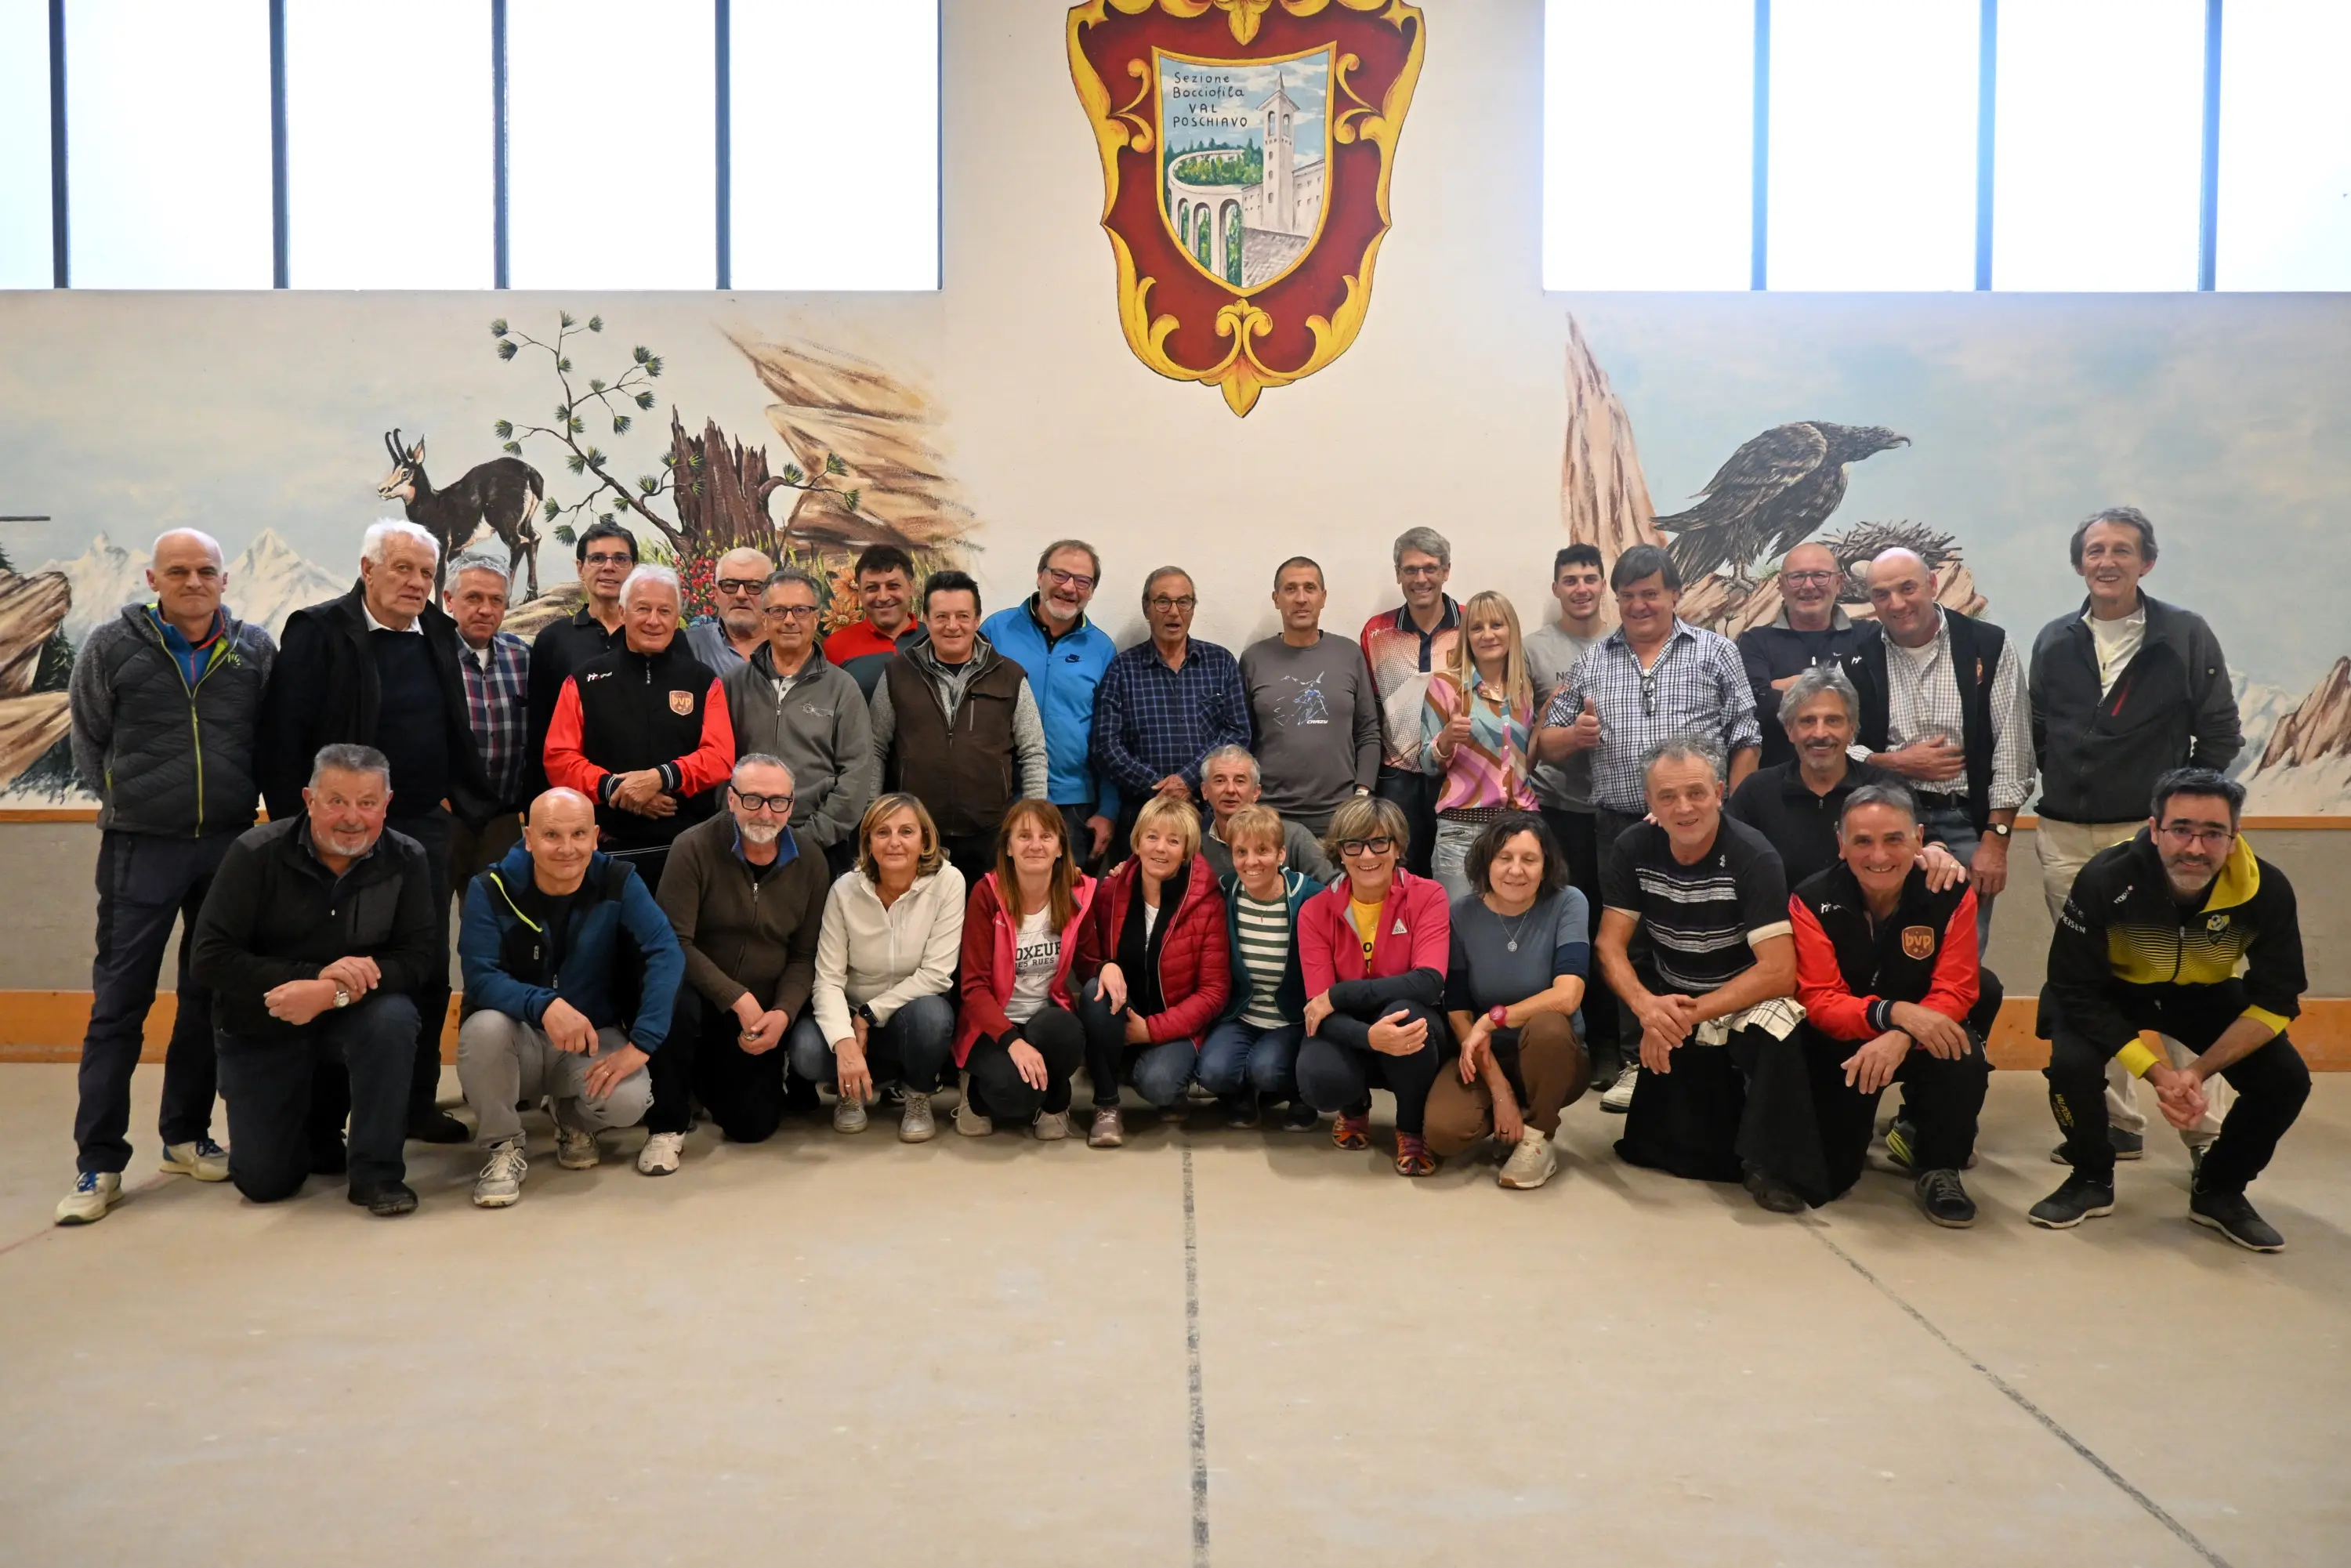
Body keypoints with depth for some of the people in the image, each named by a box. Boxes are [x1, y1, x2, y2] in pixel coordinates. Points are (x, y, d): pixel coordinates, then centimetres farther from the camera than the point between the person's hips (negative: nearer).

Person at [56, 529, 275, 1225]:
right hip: (140, 851, -2)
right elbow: (89, 740, 7)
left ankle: (187, 1136, 24)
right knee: (119, 1003, -1)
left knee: (210, 996, 11)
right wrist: (127, 800, 6)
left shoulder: (255, 648, 3)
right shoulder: (111, 645, -1)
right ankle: (99, 1163, 5)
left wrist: (241, 802, 5)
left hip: (229, 846, 2)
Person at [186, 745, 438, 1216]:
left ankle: (377, 1173, -19)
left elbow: (420, 956, -16)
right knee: (263, 1182, -6)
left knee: (393, 1017, -35)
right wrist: (316, 976, -28)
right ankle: (317, 1116, 30)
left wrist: (332, 994, -31)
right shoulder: (256, 854, -14)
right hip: (260, 1028, 0)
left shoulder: (406, 860, -11)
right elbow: (210, 959, -18)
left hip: (352, 1017, 0)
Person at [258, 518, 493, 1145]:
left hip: (426, 828, 5)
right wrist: (300, 824, -11)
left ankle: (417, 1103, 20)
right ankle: (328, 1113, 14)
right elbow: (281, 735, -10)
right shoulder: (319, 632, -7)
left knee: (429, 974, 8)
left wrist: (458, 797, 9)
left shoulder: (437, 633, 10)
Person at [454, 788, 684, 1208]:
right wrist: (544, 1006, -42)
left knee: (628, 1100, -29)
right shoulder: (492, 889, -12)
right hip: (520, 1040, -1)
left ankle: (574, 1120, 12)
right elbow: (480, 978, -21)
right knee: (484, 1026, -34)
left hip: (595, 1038, 1)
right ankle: (503, 1147, -8)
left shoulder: (619, 883, -10)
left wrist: (641, 1043, -31)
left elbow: (666, 954, -20)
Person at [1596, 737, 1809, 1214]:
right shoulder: (1633, 849, -8)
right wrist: (1647, 1006, -28)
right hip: (1665, 997, 3)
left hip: (1744, 999, -3)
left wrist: (1691, 1014, -27)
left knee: (1778, 1039, -36)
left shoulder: (1753, 857, -20)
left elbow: (1778, 971, -24)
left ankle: (1773, 1167, -14)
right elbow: (1611, 945, -8)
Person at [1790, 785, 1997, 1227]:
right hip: (1842, 1043, 0)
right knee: (1824, 1181, -8)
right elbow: (1819, 1001, -22)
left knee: (1963, 1057, -35)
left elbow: (1956, 992, -19)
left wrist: (1901, 1037, -39)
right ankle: (1849, 1134, 30)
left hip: (1921, 1040, 1)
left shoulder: (1951, 895, -16)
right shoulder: (1812, 901, -19)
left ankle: (1937, 1169, -8)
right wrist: (1892, 1013, -41)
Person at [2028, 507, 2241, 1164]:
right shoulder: (2054, 641, 8)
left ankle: (2210, 1133, 1)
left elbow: (2219, 734, 1)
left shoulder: (2186, 635, -1)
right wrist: (2060, 787, 4)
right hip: (2065, 838, 4)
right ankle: (2115, 1123, 18)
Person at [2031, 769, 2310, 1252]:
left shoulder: (2267, 890, -24)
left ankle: (2219, 1191, 10)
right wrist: (2156, 1072, -33)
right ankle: (2091, 1181, 2)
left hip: (2206, 996, 3)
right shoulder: (2106, 880, -33)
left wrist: (2199, 1071, -27)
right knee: (2073, 1065, -29)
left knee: (2286, 1080, -16)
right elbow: (2075, 991, -26)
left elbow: (2276, 1001, -15)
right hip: (2114, 990, -3)